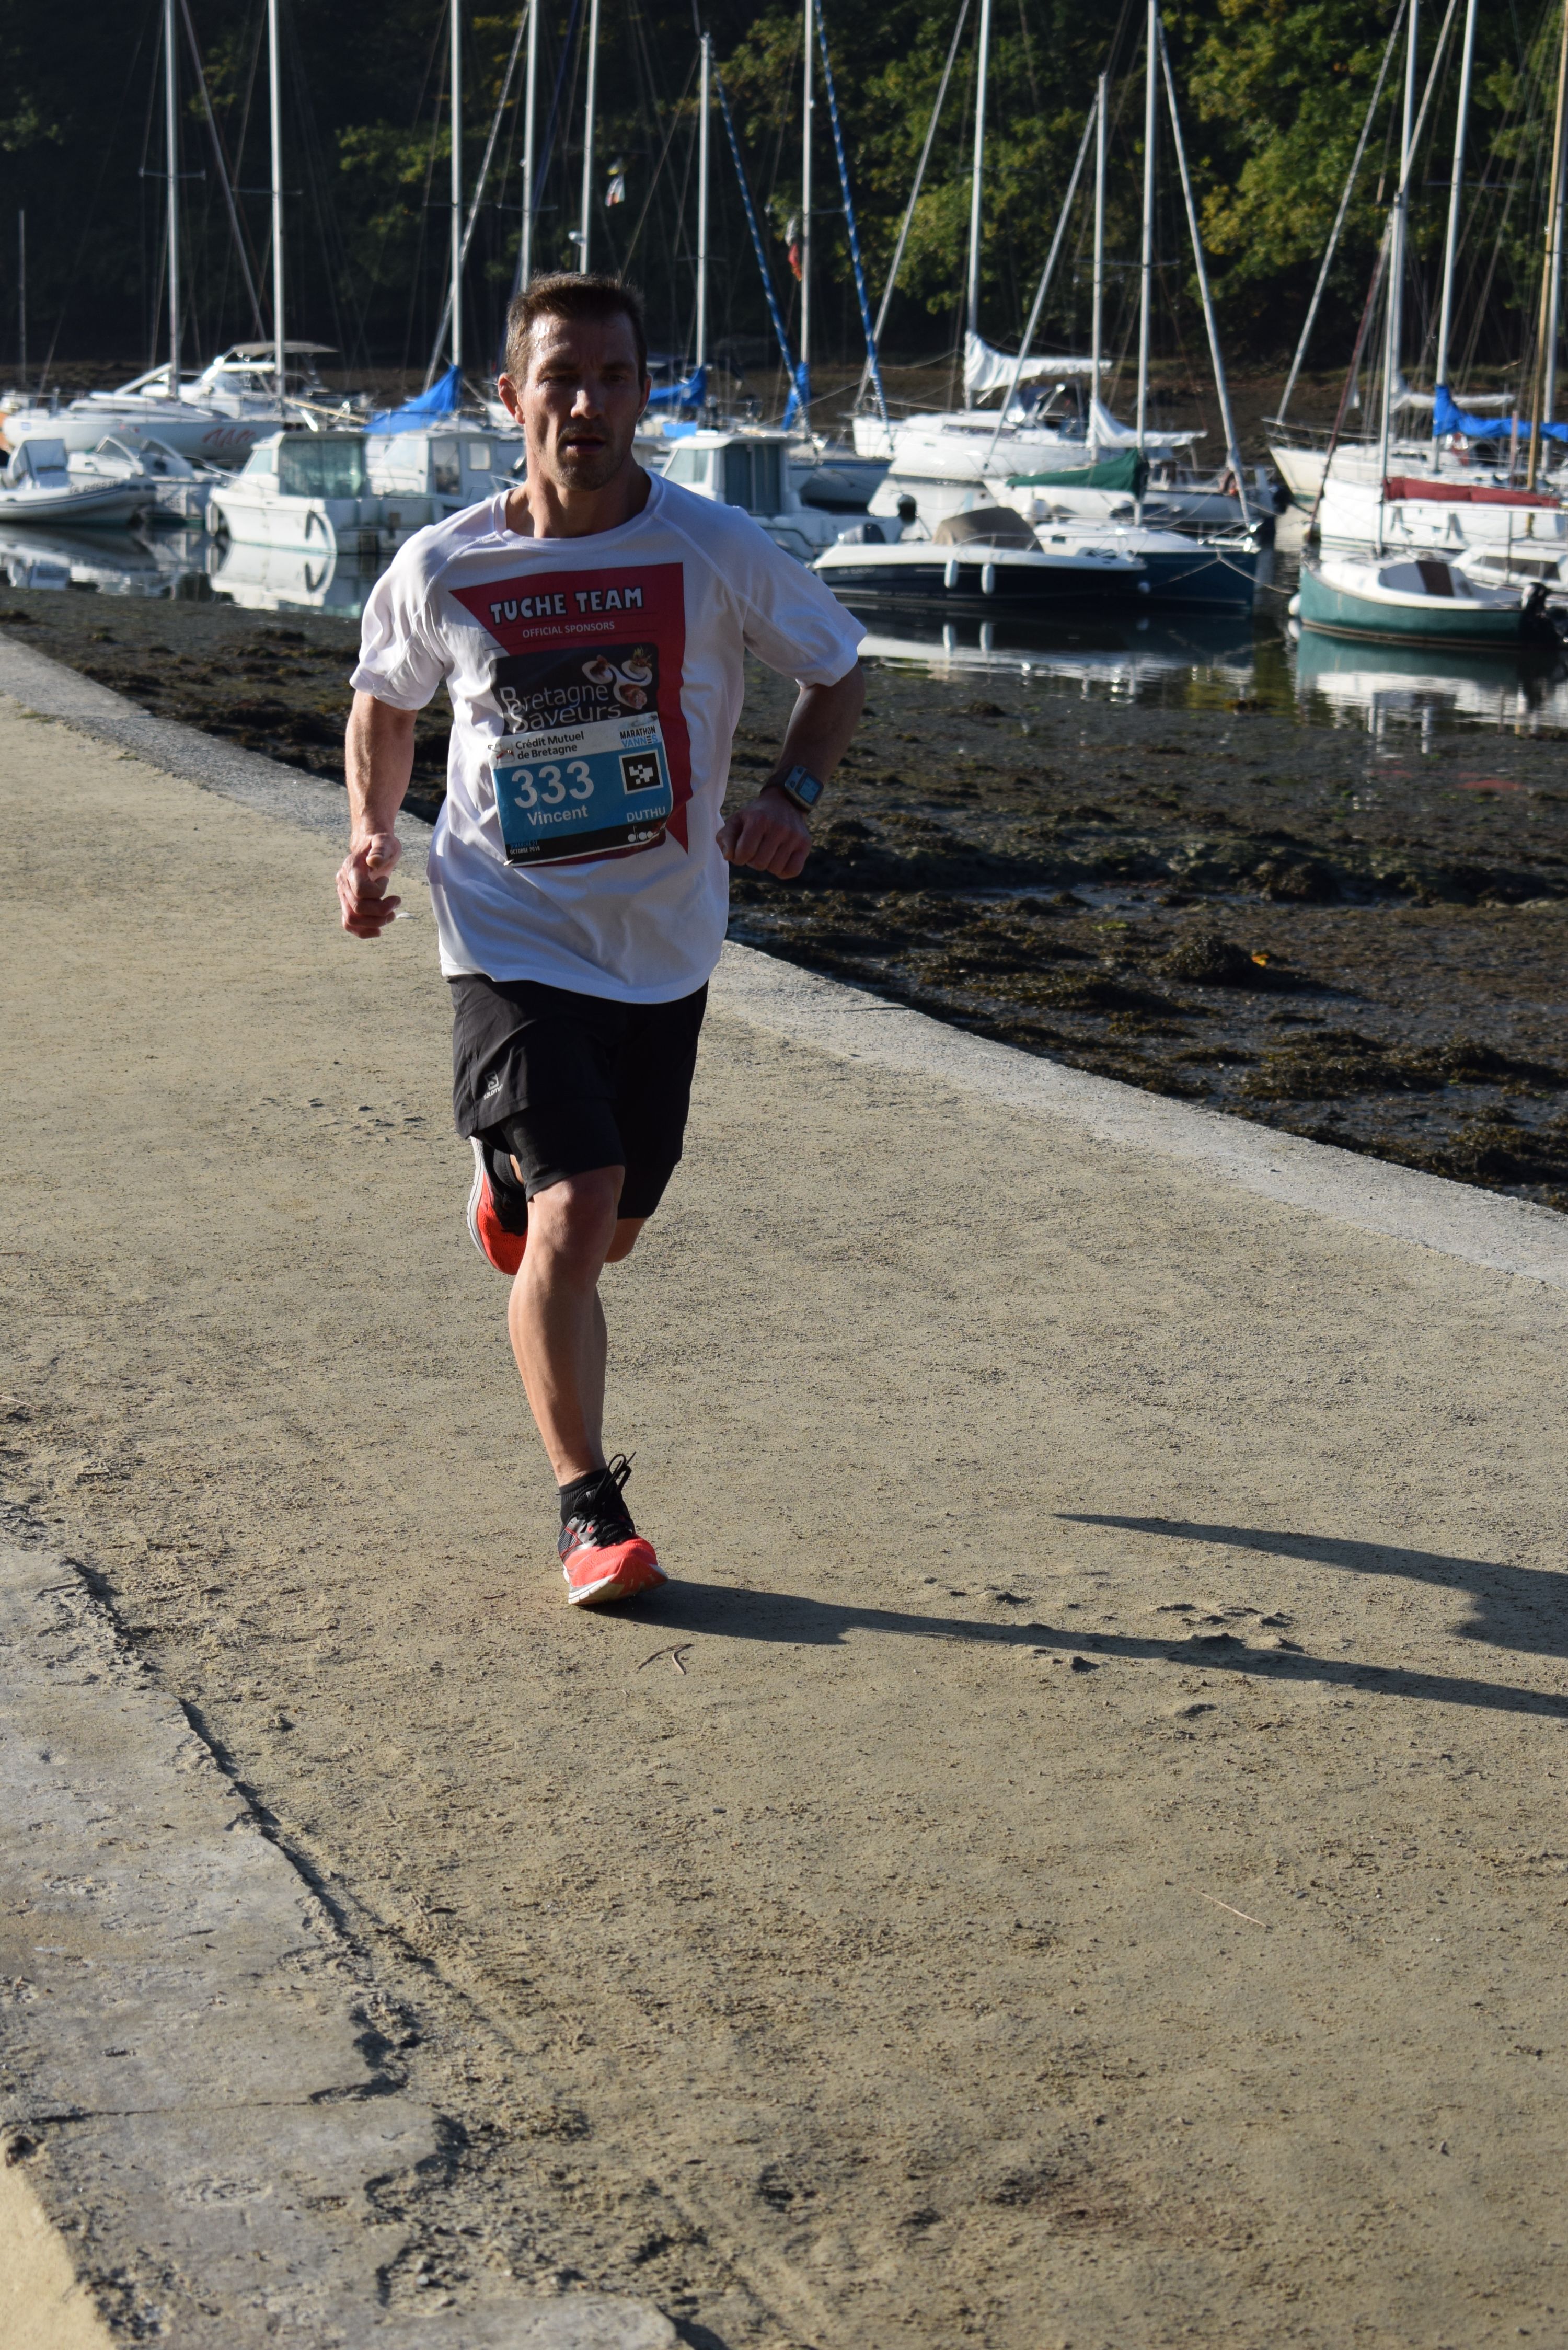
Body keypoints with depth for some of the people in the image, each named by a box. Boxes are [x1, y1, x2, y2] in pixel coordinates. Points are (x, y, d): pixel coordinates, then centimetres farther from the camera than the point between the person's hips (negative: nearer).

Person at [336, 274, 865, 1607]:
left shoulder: (717, 551, -10)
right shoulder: (441, 571, -9)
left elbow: (839, 669, 6)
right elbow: (385, 703, 11)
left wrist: (793, 795, -12)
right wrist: (373, 838, -5)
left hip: (665, 942, 2)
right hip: (512, 937, -2)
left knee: (611, 1231, 16)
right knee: (573, 1217, -18)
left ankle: (509, 1179, 54)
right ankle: (589, 1508, -1)